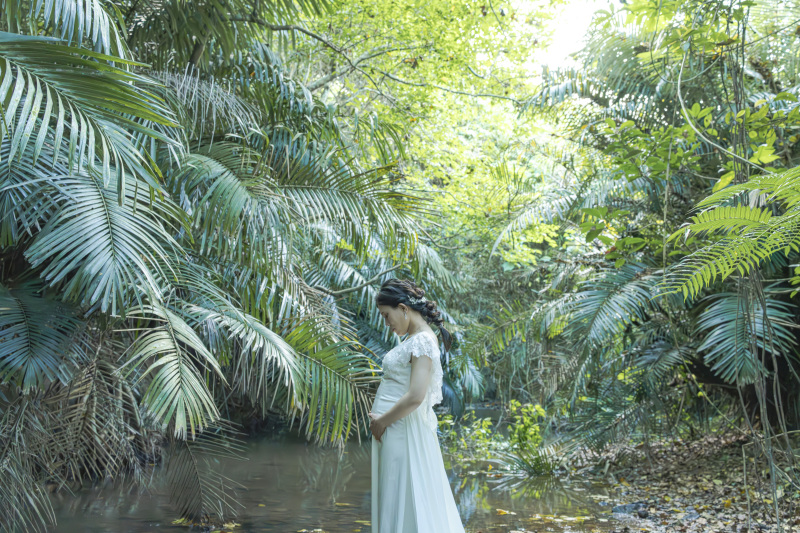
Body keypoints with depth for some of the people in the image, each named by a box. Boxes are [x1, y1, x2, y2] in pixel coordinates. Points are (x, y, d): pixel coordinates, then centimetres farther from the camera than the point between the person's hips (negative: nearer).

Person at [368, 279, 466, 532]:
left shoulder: (423, 341, -16)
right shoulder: (413, 339, 13)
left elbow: (415, 396, -24)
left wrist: (382, 421, -13)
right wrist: (379, 416, 7)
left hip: (402, 432, -9)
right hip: (394, 430, 9)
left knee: (406, 502, -1)